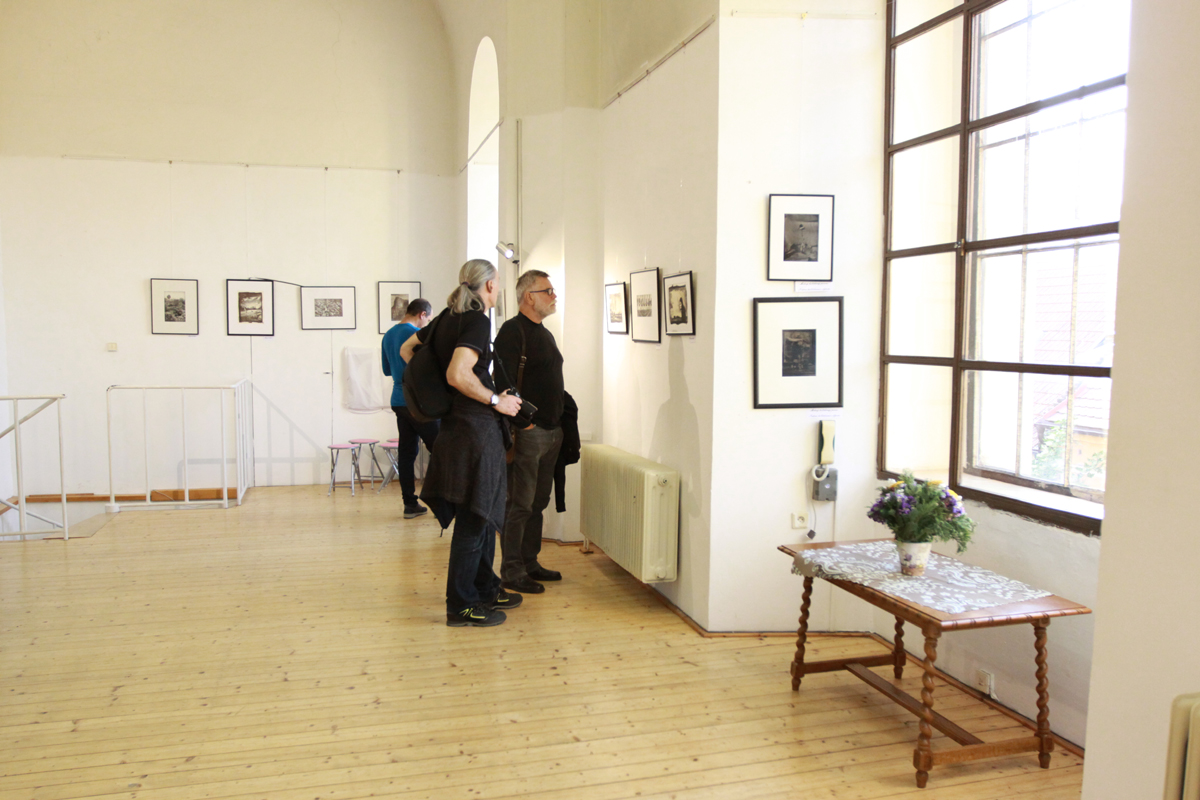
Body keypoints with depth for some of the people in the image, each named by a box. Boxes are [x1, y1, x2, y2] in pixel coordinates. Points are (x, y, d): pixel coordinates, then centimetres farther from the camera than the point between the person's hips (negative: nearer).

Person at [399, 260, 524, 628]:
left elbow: (407, 349, 23)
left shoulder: (448, 317, 13)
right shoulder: (477, 321, -14)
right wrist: (496, 400, -16)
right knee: (474, 518, -2)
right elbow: (458, 375, -27)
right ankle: (461, 606, 7)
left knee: (484, 512, 19)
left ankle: (485, 588, 31)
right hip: (476, 427, -10)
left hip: (454, 424, 10)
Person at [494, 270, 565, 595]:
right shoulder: (512, 331, -10)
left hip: (551, 431, 9)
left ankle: (529, 563, 25)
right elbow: (504, 383, -19)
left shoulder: (545, 333, 19)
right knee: (519, 505, -4)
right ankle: (511, 572, 4)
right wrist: (513, 425, -23)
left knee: (538, 503, 14)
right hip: (526, 431, -9)